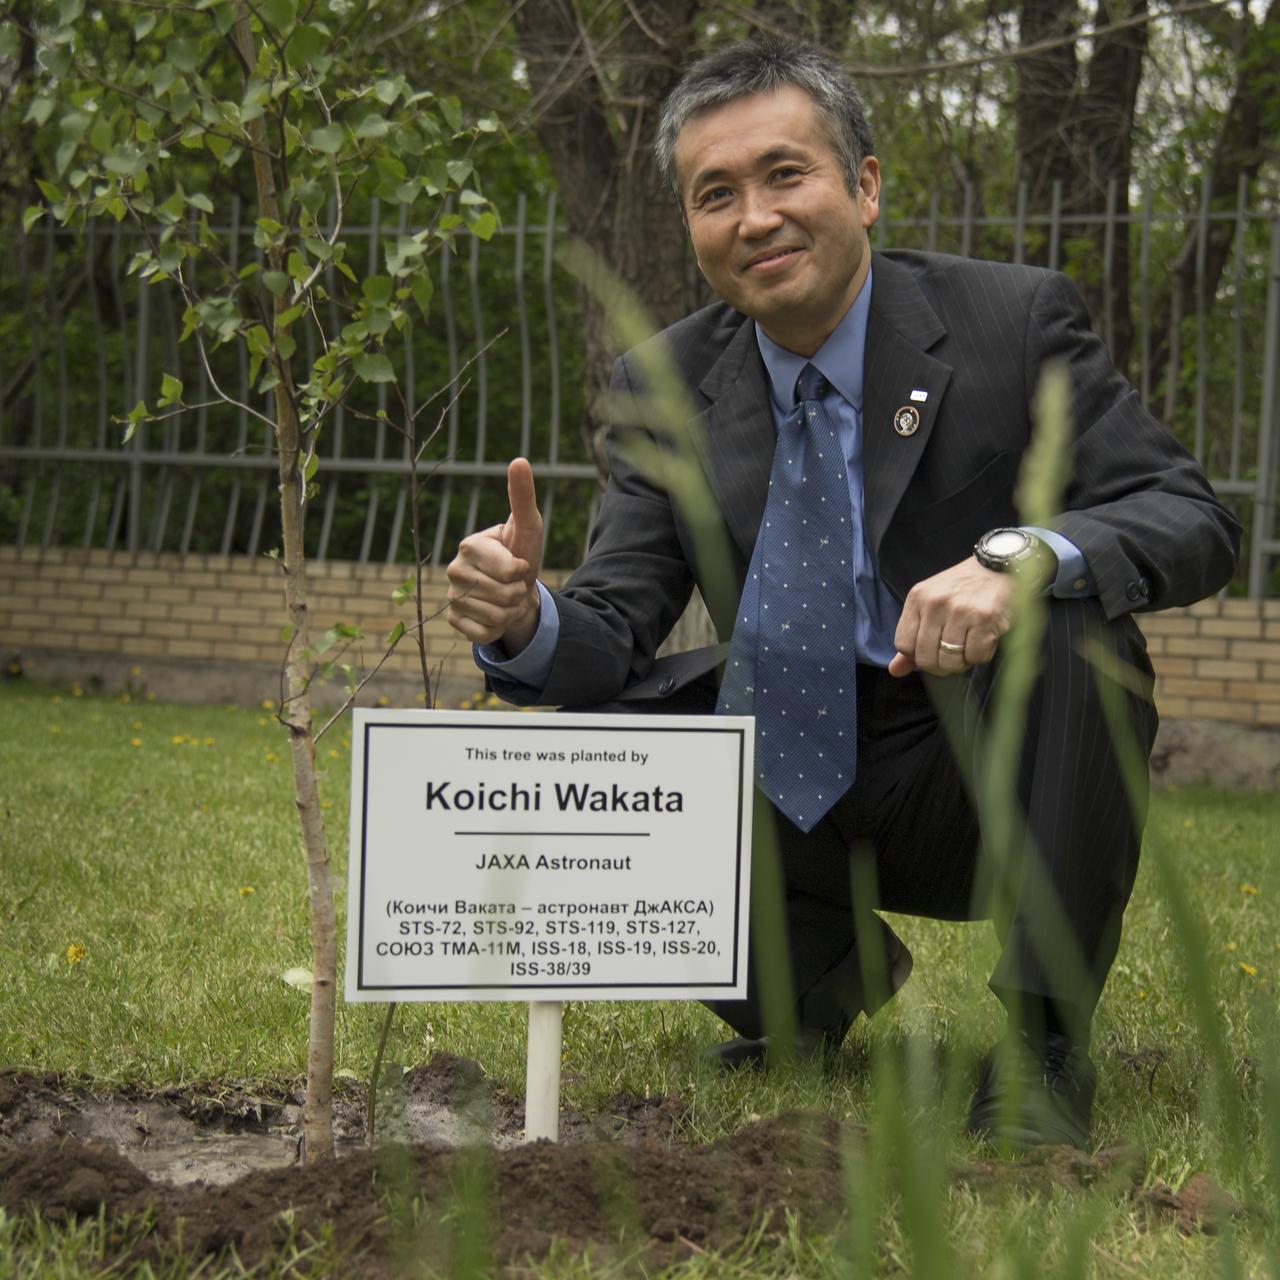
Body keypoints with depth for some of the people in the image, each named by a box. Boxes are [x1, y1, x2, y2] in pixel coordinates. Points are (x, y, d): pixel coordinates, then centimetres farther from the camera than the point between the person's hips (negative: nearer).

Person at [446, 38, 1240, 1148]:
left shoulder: (1016, 321, -11)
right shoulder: (663, 389, -1)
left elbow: (1194, 521, -16)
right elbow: (617, 629, -4)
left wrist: (1017, 553, -37)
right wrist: (525, 620, -29)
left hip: (971, 781, -3)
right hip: (792, 782, 4)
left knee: (1071, 620, -31)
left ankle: (1045, 1036, -18)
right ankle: (821, 963, 8)